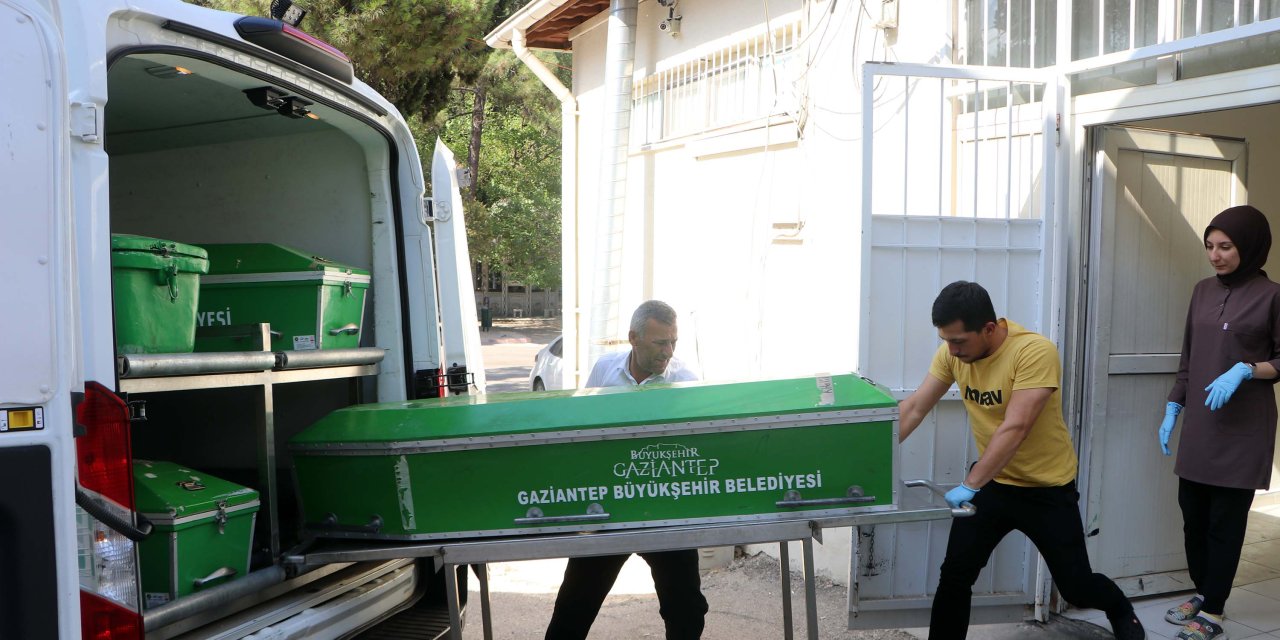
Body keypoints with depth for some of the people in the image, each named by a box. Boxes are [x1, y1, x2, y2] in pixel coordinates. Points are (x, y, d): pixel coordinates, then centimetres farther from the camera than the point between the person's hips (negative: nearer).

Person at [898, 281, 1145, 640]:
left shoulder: (1035, 351, -28)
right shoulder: (952, 352, -11)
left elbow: (1015, 429, -34)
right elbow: (914, 408, -7)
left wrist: (969, 485, -39)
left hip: (1048, 488, -4)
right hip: (992, 481, 4)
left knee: (1076, 588, 10)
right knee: (954, 575, -3)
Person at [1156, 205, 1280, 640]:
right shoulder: (1204, 290, 9)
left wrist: (1244, 369, -20)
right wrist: (1172, 409, 10)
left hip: (1242, 428, -5)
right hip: (1199, 424, 5)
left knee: (1225, 521, 1)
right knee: (1193, 514, 11)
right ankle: (1202, 593, 29)